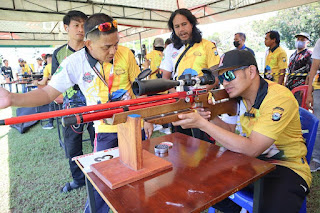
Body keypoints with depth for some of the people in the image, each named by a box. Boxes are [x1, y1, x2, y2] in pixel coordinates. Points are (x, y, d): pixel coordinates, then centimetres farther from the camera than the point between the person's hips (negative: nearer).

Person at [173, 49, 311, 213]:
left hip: (287, 167, -5)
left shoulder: (280, 98, -24)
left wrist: (202, 124, -33)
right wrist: (209, 118, -19)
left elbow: (251, 149, -31)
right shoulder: (237, 93, -3)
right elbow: (231, 130, 3)